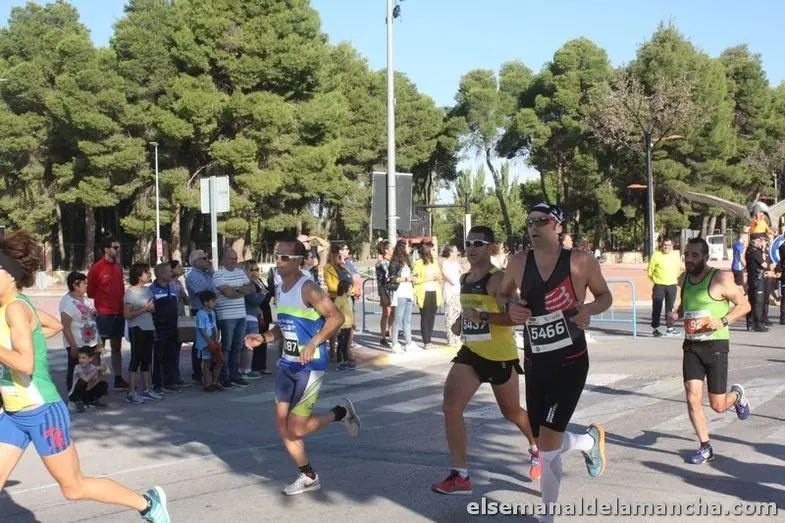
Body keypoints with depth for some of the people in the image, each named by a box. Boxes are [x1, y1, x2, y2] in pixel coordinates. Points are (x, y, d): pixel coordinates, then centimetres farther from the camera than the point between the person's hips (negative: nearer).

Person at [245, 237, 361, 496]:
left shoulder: (308, 288, -17)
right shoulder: (280, 289, 10)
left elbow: (336, 317, -22)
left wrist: (314, 343, -31)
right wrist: (263, 338, 5)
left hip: (310, 365, -8)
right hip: (287, 363, 9)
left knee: (295, 430, -6)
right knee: (282, 425, 8)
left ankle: (340, 412, 19)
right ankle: (308, 477, 23)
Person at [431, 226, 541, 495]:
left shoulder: (498, 279, -17)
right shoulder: (464, 279, 9)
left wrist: (482, 316, -34)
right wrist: (461, 322, 9)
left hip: (500, 355, -7)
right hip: (471, 352, 7)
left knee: (511, 411, 13)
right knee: (451, 407, -10)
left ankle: (537, 449, 45)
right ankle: (460, 475, -6)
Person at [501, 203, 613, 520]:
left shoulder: (581, 262, -10)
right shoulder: (518, 263, -2)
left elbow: (605, 295, 4)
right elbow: (503, 295, 16)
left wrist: (590, 309, -17)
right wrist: (512, 307, -7)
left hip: (570, 363, -4)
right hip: (534, 364, 5)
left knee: (547, 444, -11)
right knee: (545, 444, 11)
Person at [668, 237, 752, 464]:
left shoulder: (720, 279, -12)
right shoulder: (683, 279, 6)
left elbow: (744, 305, -8)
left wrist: (722, 321, -22)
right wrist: (677, 314, 1)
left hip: (716, 346, -4)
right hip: (691, 346, 5)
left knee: (718, 406, 2)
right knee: (692, 399, -5)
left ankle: (737, 395, 38)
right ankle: (705, 448, 10)